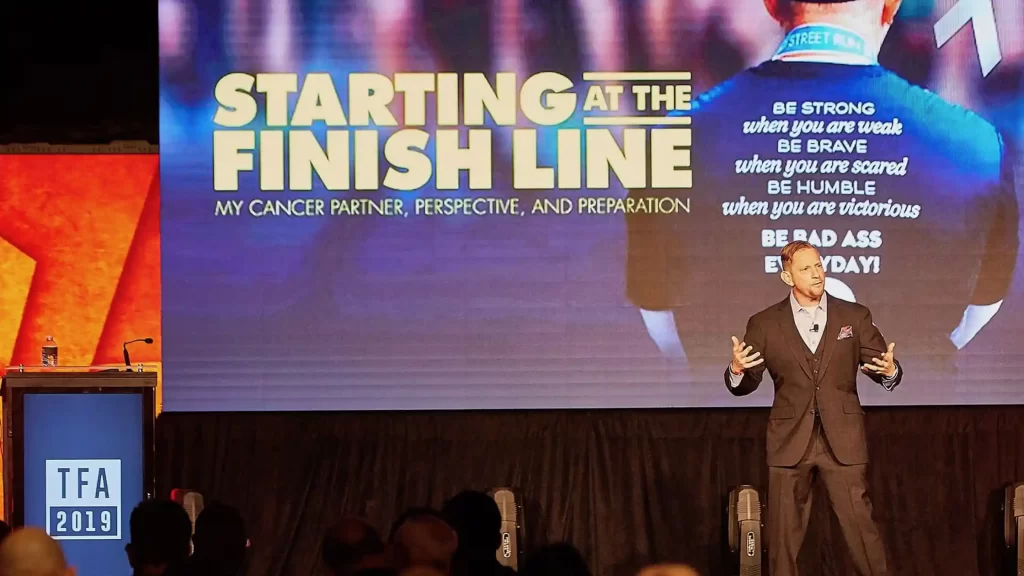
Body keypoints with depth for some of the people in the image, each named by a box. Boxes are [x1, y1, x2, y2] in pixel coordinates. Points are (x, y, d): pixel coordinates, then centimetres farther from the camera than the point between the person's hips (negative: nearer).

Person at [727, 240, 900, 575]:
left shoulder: (855, 317, 5)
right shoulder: (764, 324, 3)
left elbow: (884, 371, 6)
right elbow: (746, 384, 5)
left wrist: (890, 371, -18)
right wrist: (737, 370, -19)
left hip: (843, 439, 0)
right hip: (790, 440, 1)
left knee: (860, 525, -2)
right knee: (784, 531, 6)